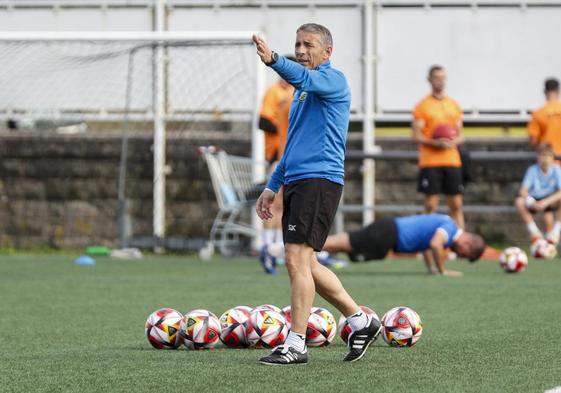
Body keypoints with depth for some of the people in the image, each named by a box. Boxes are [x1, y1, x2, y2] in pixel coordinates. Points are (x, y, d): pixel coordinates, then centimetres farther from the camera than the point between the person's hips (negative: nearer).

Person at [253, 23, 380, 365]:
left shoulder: (333, 79, -6)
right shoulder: (304, 89, 23)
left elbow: (304, 77, -31)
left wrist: (273, 60, -50)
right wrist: (273, 187, 25)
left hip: (319, 179, -10)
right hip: (297, 181, 10)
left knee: (297, 260, -13)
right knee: (305, 264, 11)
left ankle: (296, 345, -11)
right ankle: (361, 321, 22)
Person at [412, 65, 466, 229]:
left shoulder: (454, 105, 14)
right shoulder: (423, 105, 0)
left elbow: (460, 135, 16)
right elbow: (416, 136, -4)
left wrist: (454, 141, -7)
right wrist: (435, 143, -20)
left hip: (452, 161, 4)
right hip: (430, 162, -4)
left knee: (456, 205, 3)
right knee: (431, 205, -5)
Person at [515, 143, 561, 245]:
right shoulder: (533, 170, -12)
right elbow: (523, 190, -17)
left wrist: (546, 202, -38)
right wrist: (529, 201, -39)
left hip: (550, 201, -1)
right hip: (534, 200, 1)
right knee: (519, 201, -30)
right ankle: (534, 232, -18)